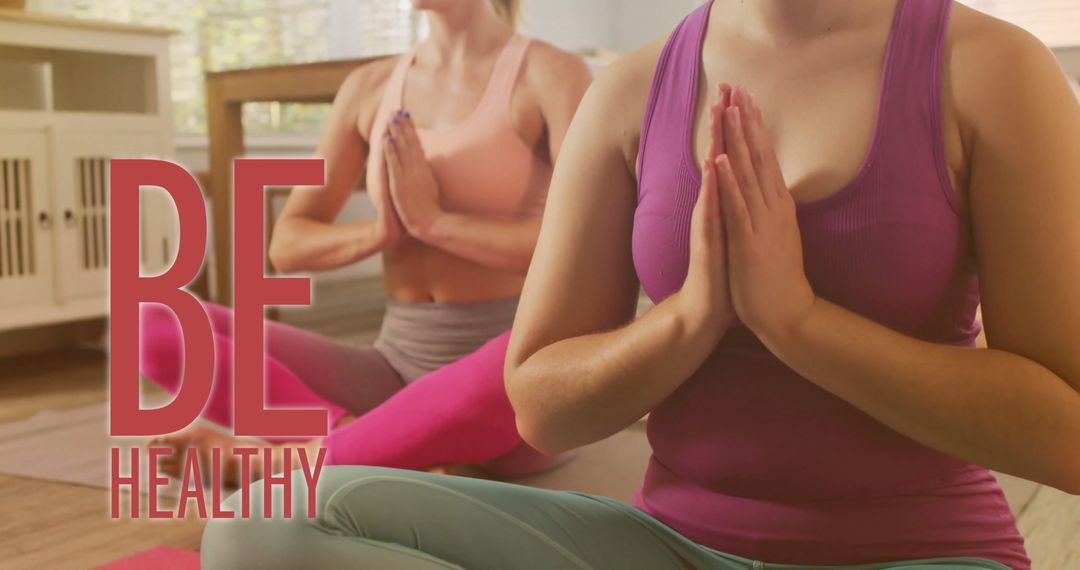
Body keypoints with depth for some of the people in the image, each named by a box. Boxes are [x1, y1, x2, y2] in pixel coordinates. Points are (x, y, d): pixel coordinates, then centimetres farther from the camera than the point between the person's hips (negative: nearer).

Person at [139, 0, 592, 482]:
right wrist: (378, 230, -11)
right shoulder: (370, 86, 9)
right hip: (398, 374, 4)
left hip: (519, 378, -4)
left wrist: (435, 221, -16)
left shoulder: (551, 73, -5)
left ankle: (299, 458, -21)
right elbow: (287, 246, 9)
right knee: (157, 324, -10)